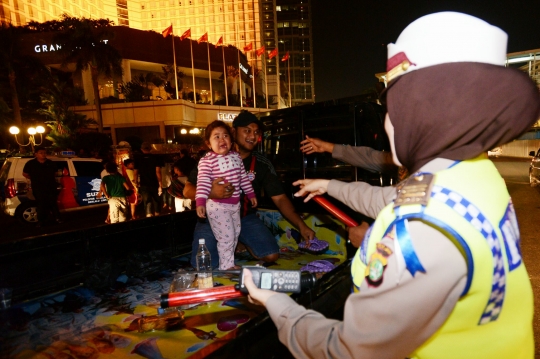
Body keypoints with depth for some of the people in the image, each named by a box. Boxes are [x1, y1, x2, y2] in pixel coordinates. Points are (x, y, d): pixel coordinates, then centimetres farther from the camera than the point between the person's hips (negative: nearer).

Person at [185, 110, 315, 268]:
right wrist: (211, 193, -34)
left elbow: (280, 198, -9)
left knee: (271, 255, -12)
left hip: (245, 217, 2)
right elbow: (187, 190, -11)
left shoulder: (262, 163, -7)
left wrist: (301, 225, -22)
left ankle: (241, 244, 19)